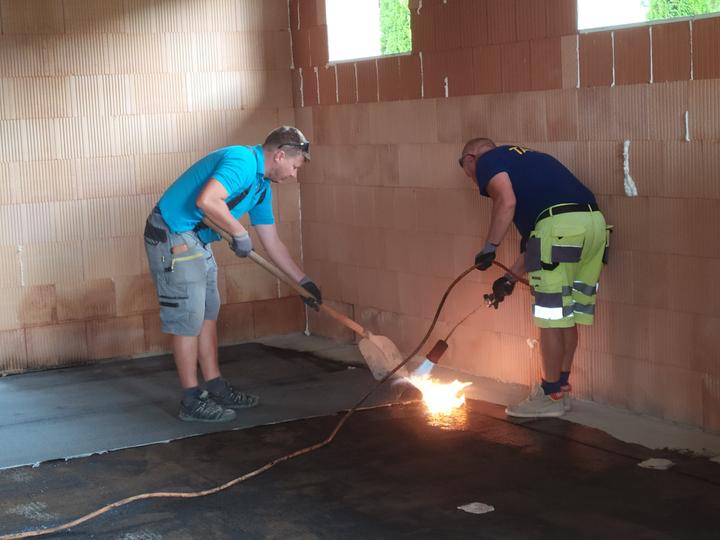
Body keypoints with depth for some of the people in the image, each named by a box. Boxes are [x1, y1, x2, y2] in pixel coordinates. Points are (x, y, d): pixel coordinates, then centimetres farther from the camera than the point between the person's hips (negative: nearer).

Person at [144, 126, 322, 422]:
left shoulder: (262, 186, 13)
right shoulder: (243, 161, -18)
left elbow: (272, 242, 19)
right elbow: (207, 201, -33)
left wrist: (303, 281, 18)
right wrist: (240, 234, -19)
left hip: (197, 241, 10)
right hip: (171, 238, -10)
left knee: (208, 315, 14)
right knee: (188, 320, -4)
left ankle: (216, 389, 24)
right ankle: (192, 401, 5)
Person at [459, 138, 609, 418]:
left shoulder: (488, 161, 10)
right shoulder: (519, 158, 33)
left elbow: (506, 201, -13)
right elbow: (533, 239, 31)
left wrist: (489, 248, -5)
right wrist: (510, 277, 33)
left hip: (561, 224, -9)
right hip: (594, 221, 9)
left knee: (551, 317, 2)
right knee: (568, 315, 17)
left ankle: (551, 396, 11)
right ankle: (561, 387, 26)